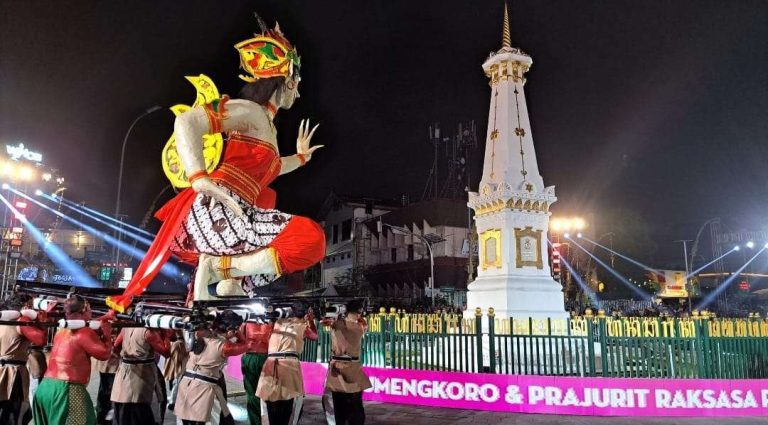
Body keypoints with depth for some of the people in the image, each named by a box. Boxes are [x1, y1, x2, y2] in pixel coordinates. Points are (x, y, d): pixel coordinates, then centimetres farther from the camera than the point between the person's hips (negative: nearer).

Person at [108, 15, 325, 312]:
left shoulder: (268, 124, 26)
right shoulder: (248, 110, -3)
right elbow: (187, 122, -19)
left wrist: (300, 157, 51)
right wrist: (201, 180, -32)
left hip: (231, 216, 10)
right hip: (214, 212, -10)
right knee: (311, 238, -22)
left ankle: (234, 287, 3)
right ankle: (219, 267, -16)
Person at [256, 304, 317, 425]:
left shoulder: (278, 322, 18)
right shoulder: (303, 326, 12)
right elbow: (315, 336, 30)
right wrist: (311, 321, 40)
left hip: (270, 364, 3)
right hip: (290, 364, -3)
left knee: (270, 405, 13)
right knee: (292, 403, 13)